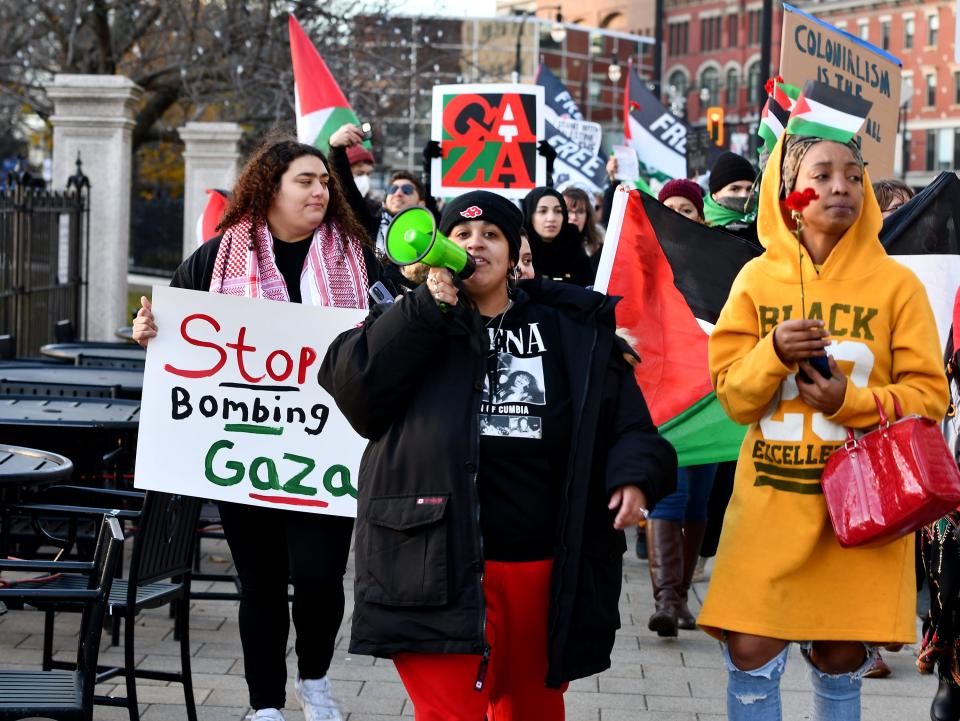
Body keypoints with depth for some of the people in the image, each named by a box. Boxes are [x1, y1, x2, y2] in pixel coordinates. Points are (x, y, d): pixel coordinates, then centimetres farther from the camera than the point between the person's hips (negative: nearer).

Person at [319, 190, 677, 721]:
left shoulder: (573, 329, 12)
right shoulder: (412, 324, 8)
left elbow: (627, 419, 11)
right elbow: (353, 386, -9)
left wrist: (633, 475, -9)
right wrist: (430, 307, -12)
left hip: (548, 567, 3)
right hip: (441, 564, -3)